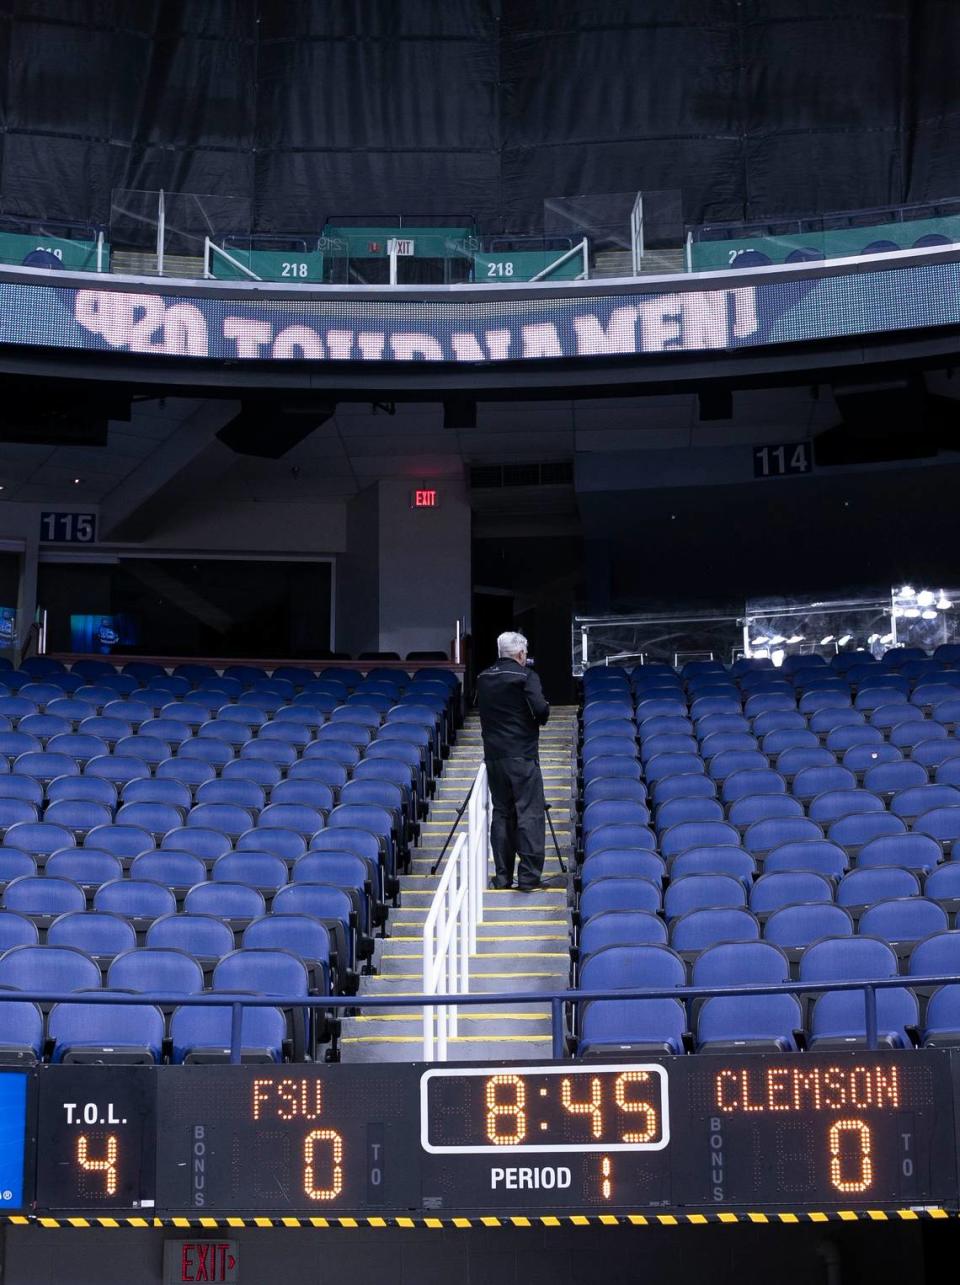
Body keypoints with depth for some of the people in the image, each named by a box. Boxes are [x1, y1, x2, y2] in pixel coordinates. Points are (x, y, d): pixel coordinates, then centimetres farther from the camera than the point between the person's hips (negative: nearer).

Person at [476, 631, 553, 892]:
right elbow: (540, 709, -17)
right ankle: (529, 876, -8)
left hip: (493, 755, 6)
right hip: (523, 756, -6)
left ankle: (502, 876, 10)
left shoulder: (483, 679, 10)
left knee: (501, 813, 11)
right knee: (530, 813, -3)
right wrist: (542, 717, 3)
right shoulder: (525, 677, -8)